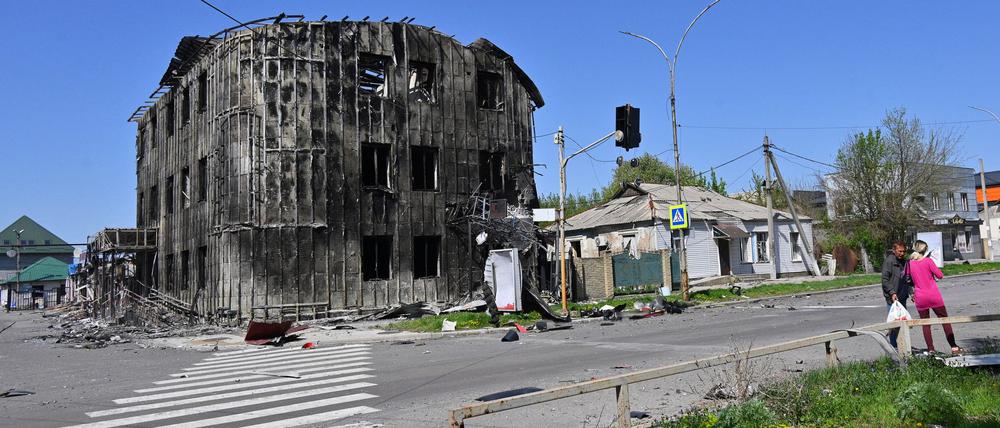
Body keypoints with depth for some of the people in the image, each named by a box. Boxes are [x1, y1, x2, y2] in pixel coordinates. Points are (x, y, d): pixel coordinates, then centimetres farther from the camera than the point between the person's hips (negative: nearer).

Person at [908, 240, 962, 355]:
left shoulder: (910, 264, 0)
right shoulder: (928, 261, -9)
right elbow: (940, 275, -5)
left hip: (920, 298, 2)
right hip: (934, 296, -2)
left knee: (926, 324, 10)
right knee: (945, 320, 8)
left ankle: (930, 349, 8)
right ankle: (954, 347, 8)